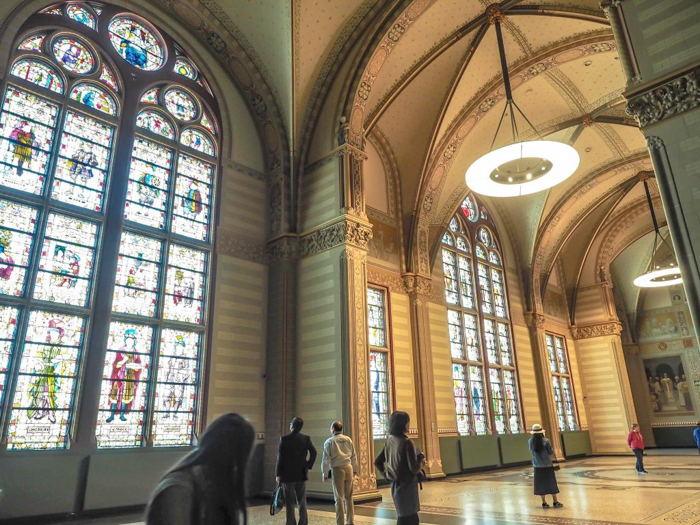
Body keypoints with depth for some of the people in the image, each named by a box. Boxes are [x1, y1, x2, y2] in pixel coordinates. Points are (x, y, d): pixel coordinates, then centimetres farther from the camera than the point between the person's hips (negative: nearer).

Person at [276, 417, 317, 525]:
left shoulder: (284, 438, -8)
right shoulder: (306, 438, -1)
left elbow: (280, 457, -8)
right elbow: (313, 453, -8)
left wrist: (278, 474, -2)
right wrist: (308, 466, 2)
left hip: (288, 474, -3)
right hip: (301, 474, 3)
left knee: (289, 503, 5)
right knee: (302, 502, 10)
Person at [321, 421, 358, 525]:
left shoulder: (329, 441, -6)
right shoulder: (348, 440, 3)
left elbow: (326, 459, -6)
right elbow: (354, 456, 10)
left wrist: (325, 474, 2)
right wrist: (355, 469, 22)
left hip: (337, 470, -4)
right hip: (348, 468, 4)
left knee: (339, 498, 5)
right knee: (349, 497, 15)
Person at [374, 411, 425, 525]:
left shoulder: (389, 442, 3)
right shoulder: (406, 442, -19)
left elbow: (377, 462, 10)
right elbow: (414, 468, -21)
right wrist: (421, 462, -3)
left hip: (395, 485, 8)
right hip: (406, 485, -8)